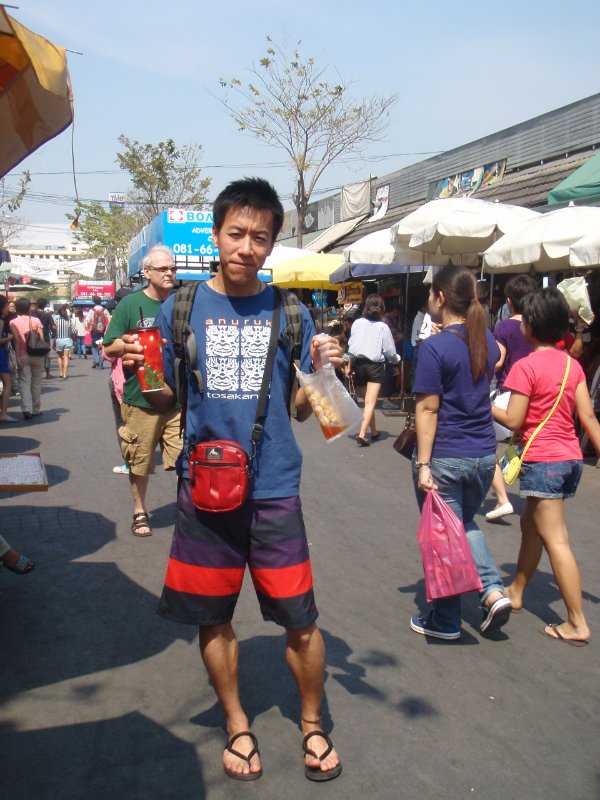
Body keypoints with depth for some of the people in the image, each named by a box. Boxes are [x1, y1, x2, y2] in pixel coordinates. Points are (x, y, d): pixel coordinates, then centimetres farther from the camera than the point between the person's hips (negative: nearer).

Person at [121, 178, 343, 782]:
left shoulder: (290, 313, 2)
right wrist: (141, 373, -13)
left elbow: (300, 410, 5)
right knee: (213, 617, 13)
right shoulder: (180, 309, 2)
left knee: (301, 620, 5)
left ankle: (312, 724, 32)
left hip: (274, 489, 0)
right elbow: (165, 402, 7)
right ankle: (237, 725, 37)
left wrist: (321, 372, -14)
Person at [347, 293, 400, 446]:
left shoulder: (357, 323, 0)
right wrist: (396, 360, 17)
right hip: (375, 365, -4)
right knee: (370, 402, -6)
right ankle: (362, 435, -18)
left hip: (359, 363, 4)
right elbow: (390, 352, -3)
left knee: (368, 401, 18)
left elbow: (351, 346, 1)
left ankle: (374, 432, 31)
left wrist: (350, 364, 10)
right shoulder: (383, 327, -7)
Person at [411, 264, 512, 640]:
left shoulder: (435, 347, -15)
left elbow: (428, 409, -16)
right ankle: (493, 590, 10)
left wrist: (423, 465, -14)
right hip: (484, 454, 7)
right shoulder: (487, 339, 4)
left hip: (445, 457, -6)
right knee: (466, 523, 27)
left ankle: (445, 622, 20)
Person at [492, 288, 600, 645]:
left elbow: (513, 420, -12)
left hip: (542, 461, -8)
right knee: (531, 523, 23)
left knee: (556, 540, -3)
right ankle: (516, 591, 38)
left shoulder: (526, 367, -13)